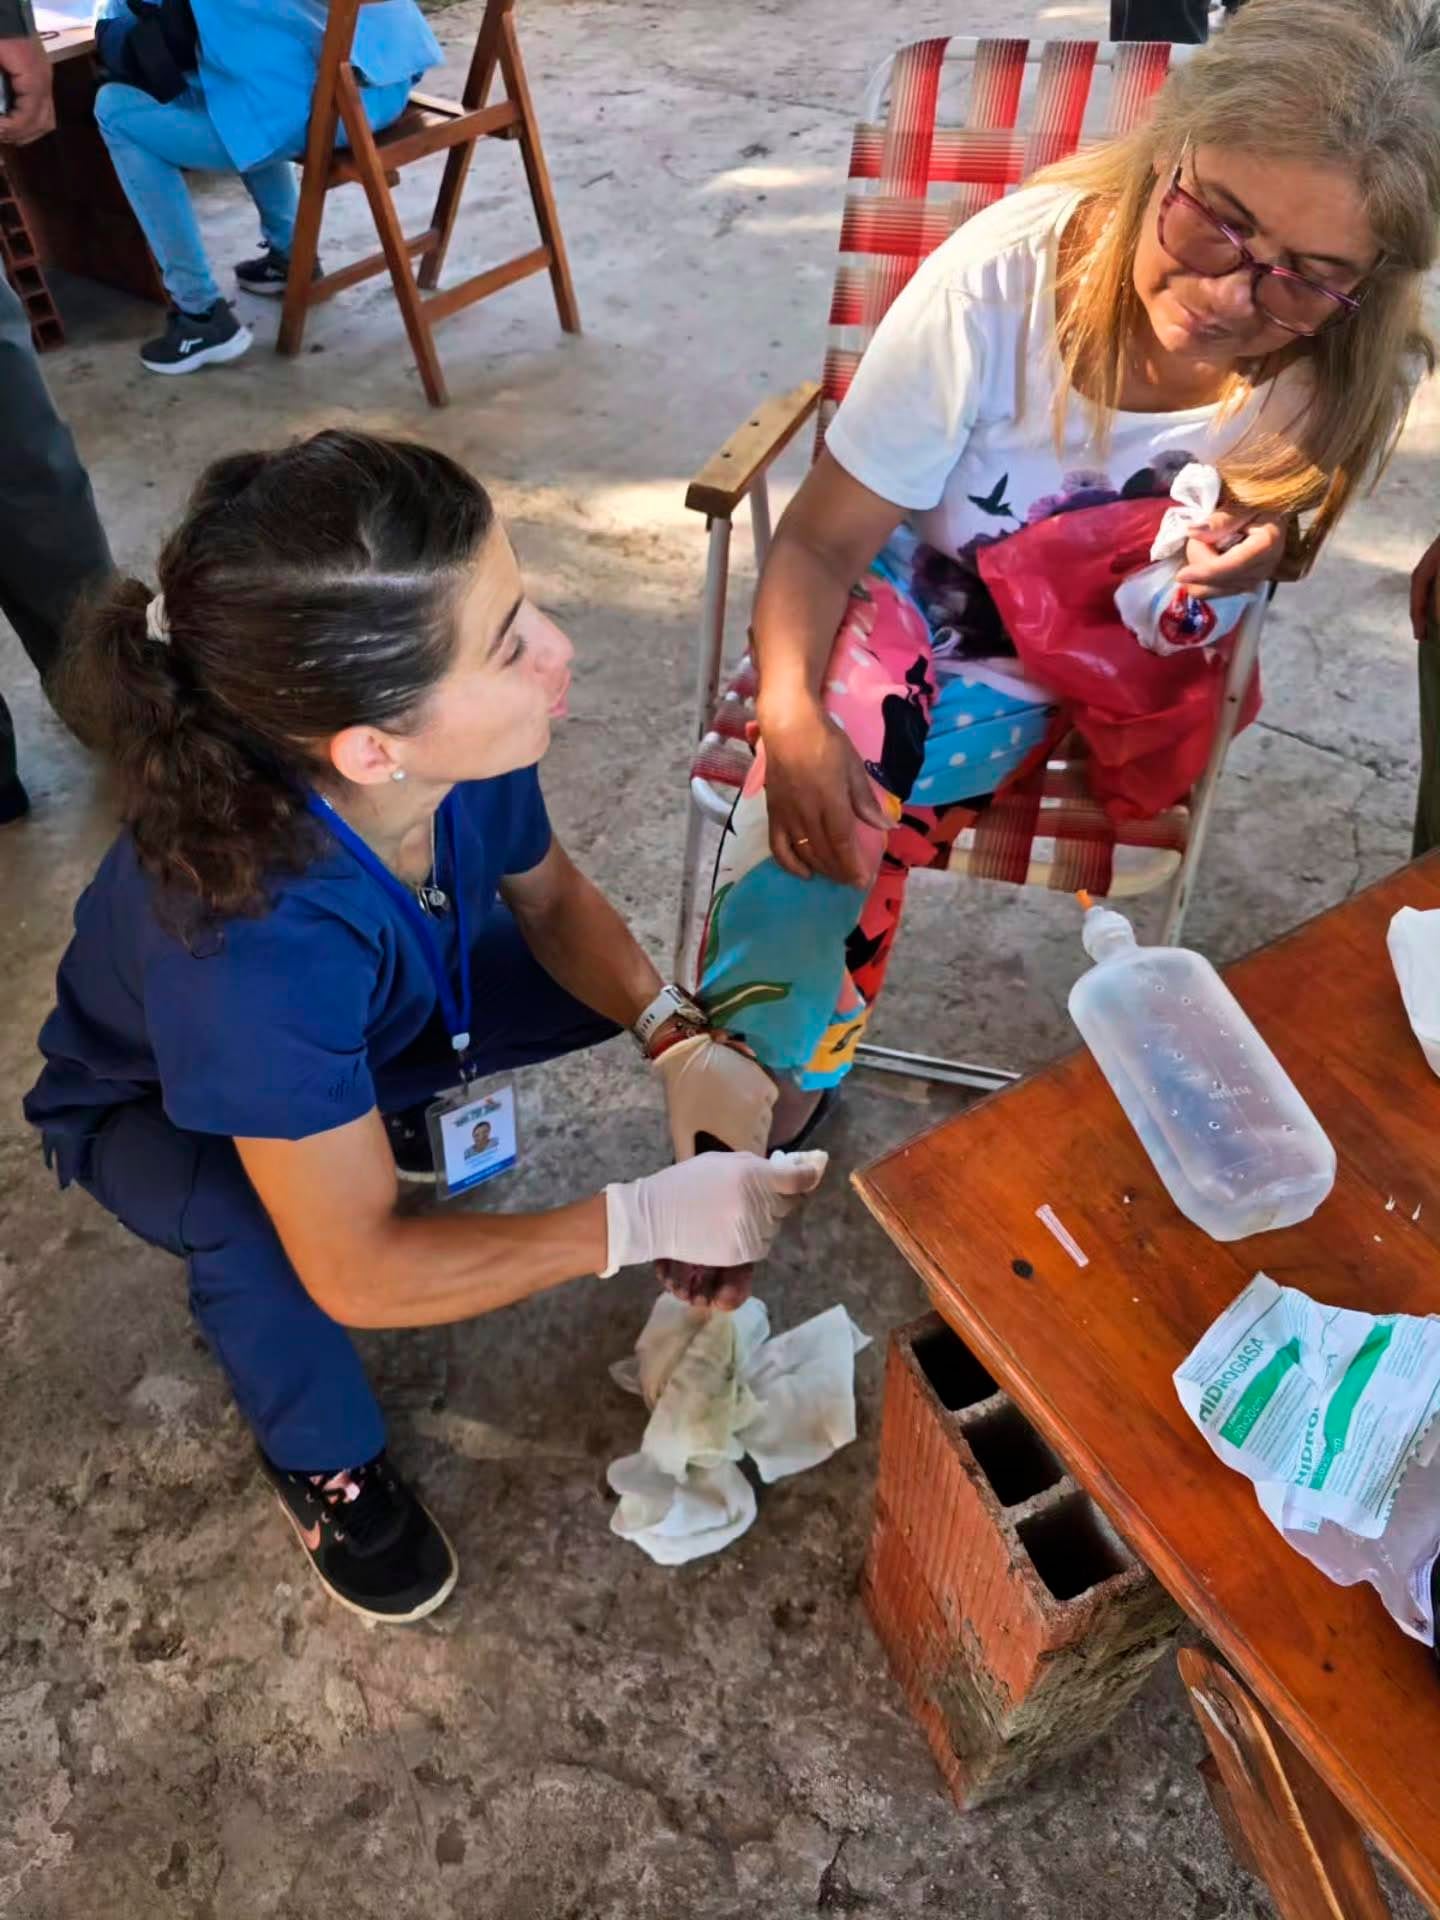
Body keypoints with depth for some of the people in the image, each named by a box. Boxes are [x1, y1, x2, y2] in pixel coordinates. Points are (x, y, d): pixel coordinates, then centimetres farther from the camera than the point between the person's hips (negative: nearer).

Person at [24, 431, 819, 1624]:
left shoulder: (464, 750, -31)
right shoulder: (257, 934, -46)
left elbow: (552, 898, -8)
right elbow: (359, 1273, -36)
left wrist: (680, 1041, -24)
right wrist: (642, 1224, -35)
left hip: (377, 1016, 5)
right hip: (154, 1108, -4)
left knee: (636, 981, -9)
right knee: (257, 1232, -36)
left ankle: (391, 1113, 18)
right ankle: (322, 1460, 0)